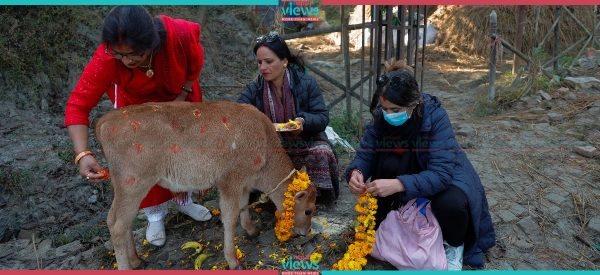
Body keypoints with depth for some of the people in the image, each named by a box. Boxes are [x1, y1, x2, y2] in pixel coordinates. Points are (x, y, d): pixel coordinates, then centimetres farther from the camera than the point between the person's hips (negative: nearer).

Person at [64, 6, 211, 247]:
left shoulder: (180, 34, -39)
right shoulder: (106, 58, -39)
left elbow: (195, 64, -16)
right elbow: (78, 105, -36)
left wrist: (182, 97, -17)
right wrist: (83, 154, -48)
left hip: (179, 94, 1)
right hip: (137, 102, -1)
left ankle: (184, 200, 36)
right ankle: (155, 214, 21)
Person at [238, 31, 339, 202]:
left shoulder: (307, 83, -7)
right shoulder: (254, 89, -3)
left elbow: (323, 117, -8)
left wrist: (304, 121, -30)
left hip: (307, 141, -1)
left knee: (322, 153, -31)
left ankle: (322, 195, -4)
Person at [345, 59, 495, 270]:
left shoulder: (435, 116, -31)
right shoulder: (381, 116, -20)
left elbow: (441, 172, -38)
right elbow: (365, 154, -14)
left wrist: (399, 184, -52)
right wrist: (356, 172, -37)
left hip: (445, 173, -4)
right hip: (409, 168, 4)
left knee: (450, 202, -31)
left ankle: (454, 244, 0)